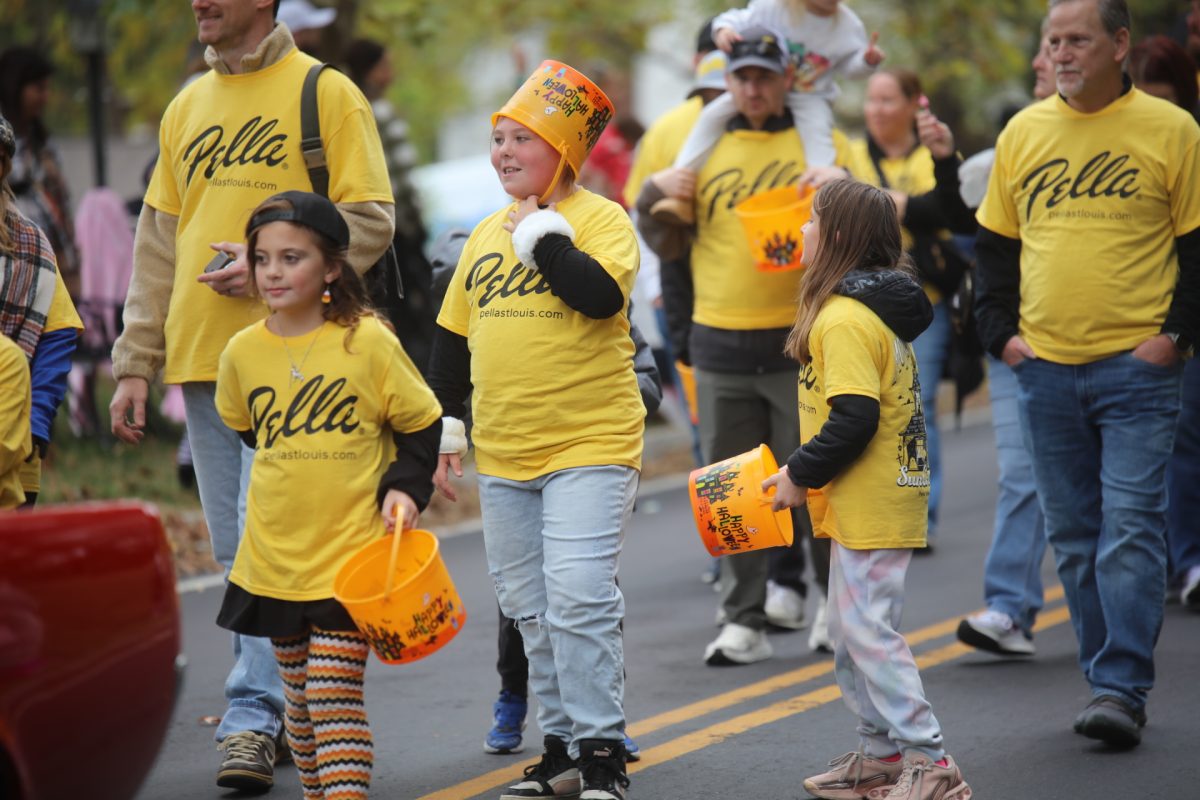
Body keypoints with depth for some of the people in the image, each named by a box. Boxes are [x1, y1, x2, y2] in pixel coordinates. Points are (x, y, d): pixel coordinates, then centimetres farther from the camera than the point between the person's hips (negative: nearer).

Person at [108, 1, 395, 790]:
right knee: (238, 551, 8)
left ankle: (255, 716, -10)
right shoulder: (187, 107, 16)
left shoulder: (326, 94, -2)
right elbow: (158, 243, 17)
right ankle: (282, 708, 16)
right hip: (200, 358, 6)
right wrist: (135, 364, 12)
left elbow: (369, 221, -5)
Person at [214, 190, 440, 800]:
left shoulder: (368, 341, -9)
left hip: (352, 550, -4)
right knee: (301, 700, 12)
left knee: (336, 698, -10)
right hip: (275, 555, 4)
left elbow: (422, 424, 1)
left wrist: (405, 488, -11)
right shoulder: (243, 352, 0)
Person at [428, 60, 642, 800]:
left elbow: (602, 294, -24)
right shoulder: (485, 235, 14)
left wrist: (543, 233, -16)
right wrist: (445, 429, 16)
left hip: (589, 446, -7)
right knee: (530, 609, 10)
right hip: (503, 457, 7)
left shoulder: (601, 218, -5)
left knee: (578, 599, -15)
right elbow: (454, 336, 20)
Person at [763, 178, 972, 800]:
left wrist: (801, 475, -14)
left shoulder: (845, 318, -18)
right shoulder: (879, 310, 14)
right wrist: (810, 470, 20)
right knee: (853, 632, 16)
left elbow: (854, 420, -24)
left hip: (869, 507, -11)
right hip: (875, 502, 11)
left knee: (868, 631, -9)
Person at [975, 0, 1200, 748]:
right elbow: (995, 243, 16)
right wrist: (1002, 331, 5)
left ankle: (1124, 689, -9)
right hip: (1045, 369, 4)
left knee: (1131, 529, -10)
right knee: (1075, 536, 8)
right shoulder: (1023, 133, 8)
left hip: (1136, 368, -4)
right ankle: (1109, 679, 17)